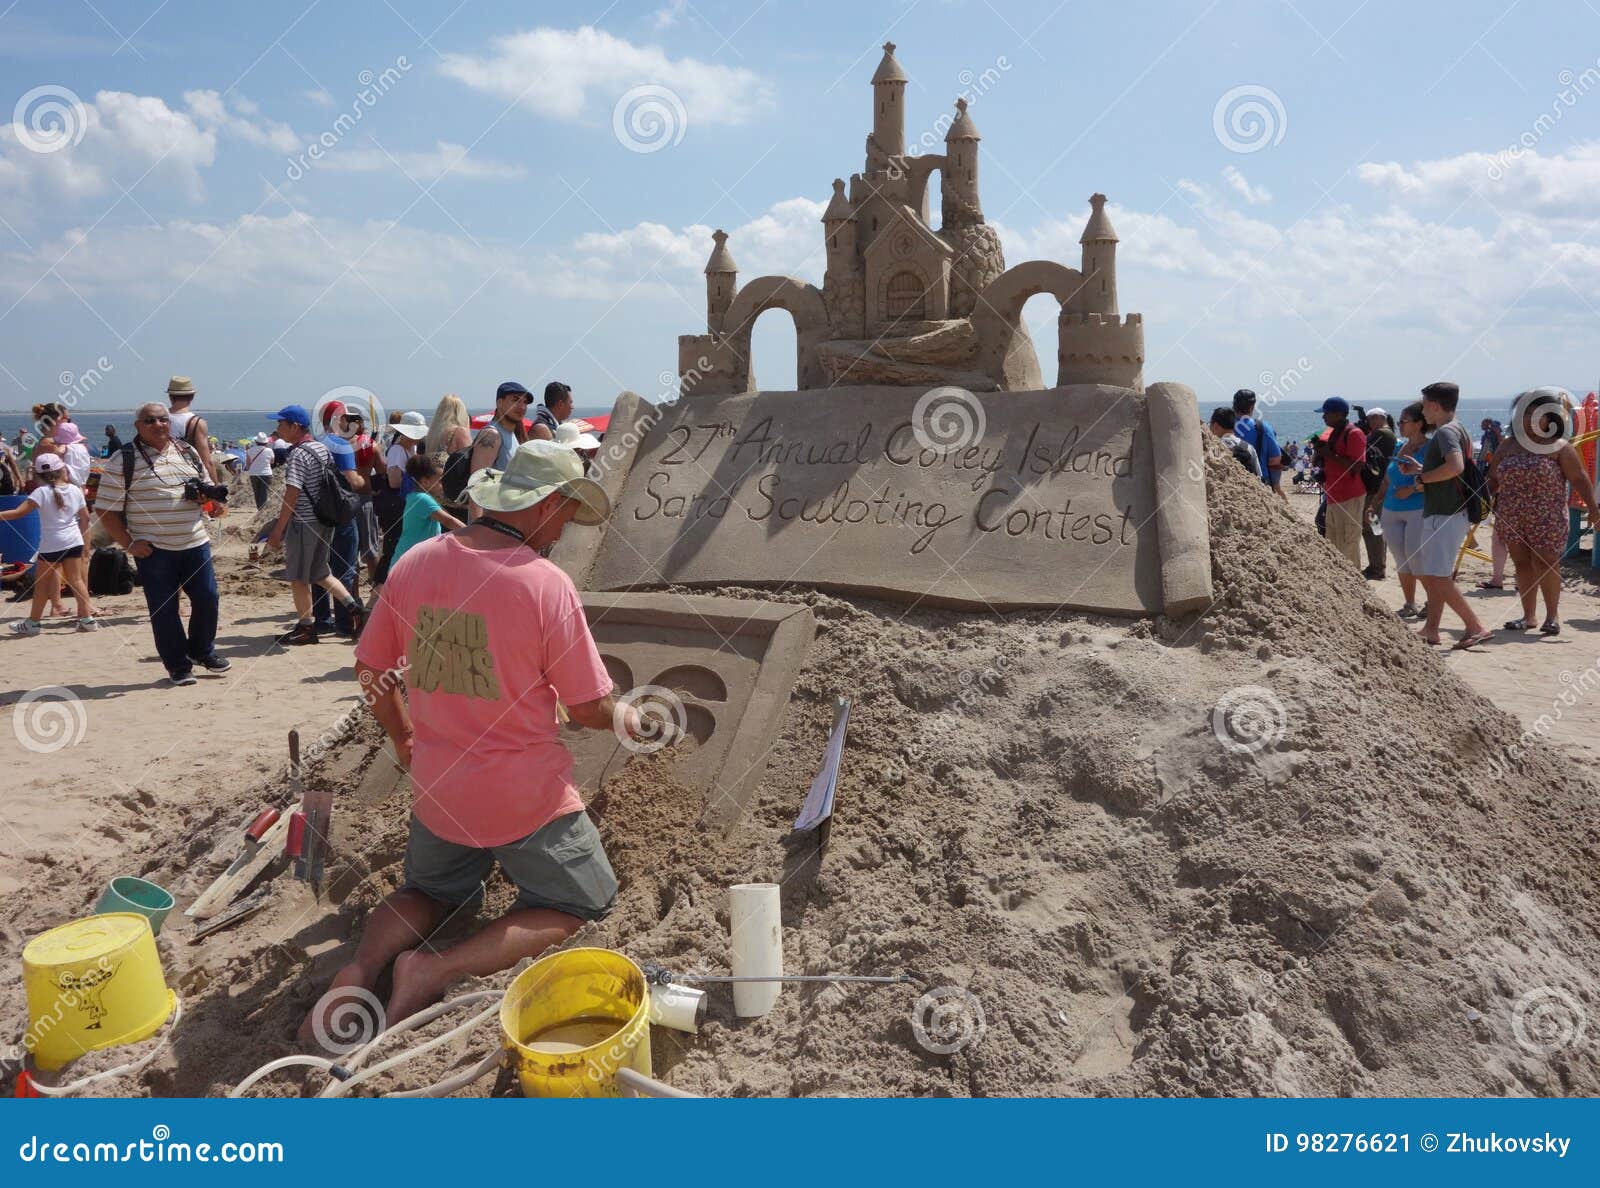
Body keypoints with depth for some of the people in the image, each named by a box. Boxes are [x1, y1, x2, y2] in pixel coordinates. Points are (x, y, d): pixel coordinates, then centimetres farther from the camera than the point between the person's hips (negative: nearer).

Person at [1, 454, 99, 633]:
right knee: (75, 579, 8)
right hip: (74, 540, 4)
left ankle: (33, 622, 18)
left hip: (51, 544, -4)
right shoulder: (75, 490, 1)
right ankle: (87, 619, 6)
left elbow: (19, 512, -20)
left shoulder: (42, 492, -12)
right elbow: (85, 517, 9)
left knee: (42, 582, 8)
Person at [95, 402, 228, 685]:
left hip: (195, 543, 4)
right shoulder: (123, 461, -5)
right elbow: (105, 509, -5)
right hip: (153, 549, -4)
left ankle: (202, 651, 28)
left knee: (207, 598, 5)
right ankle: (178, 666, 15)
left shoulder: (187, 452, 11)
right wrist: (129, 544, -11)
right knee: (164, 609, 2)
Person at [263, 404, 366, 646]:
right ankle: (353, 607, 12)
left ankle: (305, 629, 11)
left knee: (298, 578, 4)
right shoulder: (322, 448, 9)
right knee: (320, 573, 20)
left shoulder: (299, 454, -17)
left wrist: (278, 531, -16)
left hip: (304, 523, -8)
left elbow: (291, 497, -20)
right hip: (325, 521, 8)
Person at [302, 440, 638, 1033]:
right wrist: (625, 717, 9)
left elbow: (370, 669, 6)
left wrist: (403, 740, 22)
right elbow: (588, 707, -14)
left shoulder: (414, 563, -4)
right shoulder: (546, 584, -20)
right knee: (580, 901, 17)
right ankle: (440, 968, -3)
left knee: (430, 890, 31)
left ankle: (361, 967, 1)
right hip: (527, 797, -5)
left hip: (437, 789, 5)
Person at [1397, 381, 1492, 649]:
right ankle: (1431, 629, 20)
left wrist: (1422, 476, -17)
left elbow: (1456, 466, -30)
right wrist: (1419, 468, 18)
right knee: (1427, 572, 15)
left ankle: (1477, 627, -14)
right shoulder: (1458, 429, 19)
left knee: (1438, 577, -14)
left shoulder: (1446, 431, -14)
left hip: (1445, 515, -11)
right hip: (1442, 514, 11)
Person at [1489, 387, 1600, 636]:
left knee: (1544, 564, -7)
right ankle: (1528, 616, 15)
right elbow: (1493, 480, 16)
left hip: (1546, 518, -4)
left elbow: (1579, 478, -5)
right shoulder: (1506, 447, 11)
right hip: (1511, 519, 4)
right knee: (1522, 564, 7)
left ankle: (1552, 616, 4)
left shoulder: (1559, 447, -1)